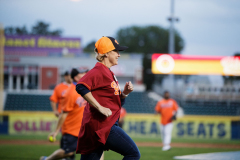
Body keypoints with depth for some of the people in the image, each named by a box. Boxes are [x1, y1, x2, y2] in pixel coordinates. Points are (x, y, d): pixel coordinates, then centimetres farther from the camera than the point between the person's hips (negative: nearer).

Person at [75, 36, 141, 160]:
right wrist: (100, 108, -26)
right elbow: (81, 87, -26)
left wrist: (124, 93, 7)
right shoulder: (98, 71, -8)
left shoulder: (109, 73, 22)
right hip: (102, 125, -10)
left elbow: (116, 103, 27)